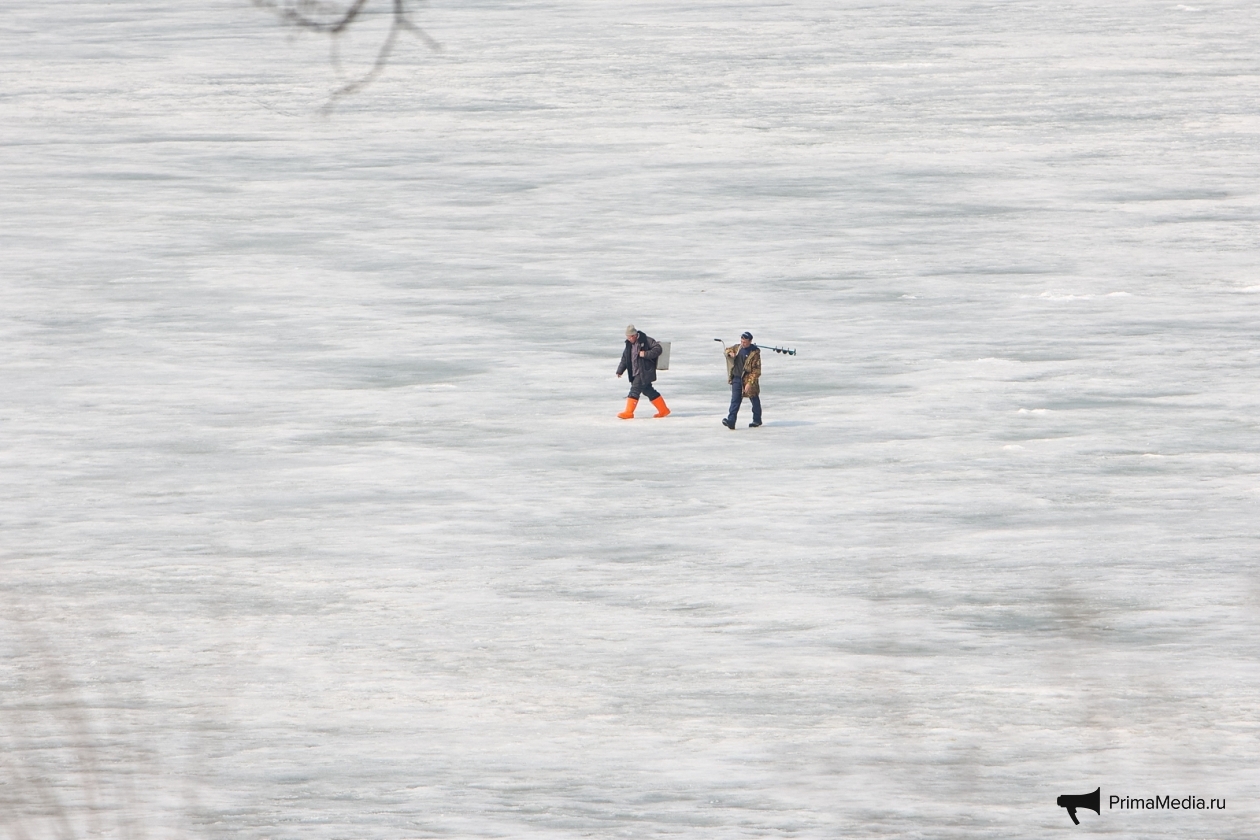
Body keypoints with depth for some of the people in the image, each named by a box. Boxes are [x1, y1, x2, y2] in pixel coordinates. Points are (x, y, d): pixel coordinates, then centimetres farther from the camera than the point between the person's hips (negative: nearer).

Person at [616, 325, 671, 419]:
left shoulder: (646, 340, -9)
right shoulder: (629, 344, 13)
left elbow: (658, 349, -13)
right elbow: (625, 359, 19)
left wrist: (646, 354, -24)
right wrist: (620, 371, 11)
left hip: (645, 372, -8)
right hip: (636, 373, 8)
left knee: (635, 389, -14)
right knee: (648, 391, 13)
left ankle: (628, 412, -12)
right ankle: (663, 409, 22)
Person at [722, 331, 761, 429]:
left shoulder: (754, 352, -13)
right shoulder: (737, 348, 4)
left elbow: (756, 371, -15)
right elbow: (727, 349, 26)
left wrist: (749, 383, -22)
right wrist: (730, 353, 0)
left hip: (749, 379, -4)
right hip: (736, 378, 4)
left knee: (754, 399, 12)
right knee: (735, 400, -5)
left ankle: (757, 420, 28)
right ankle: (730, 421, -13)